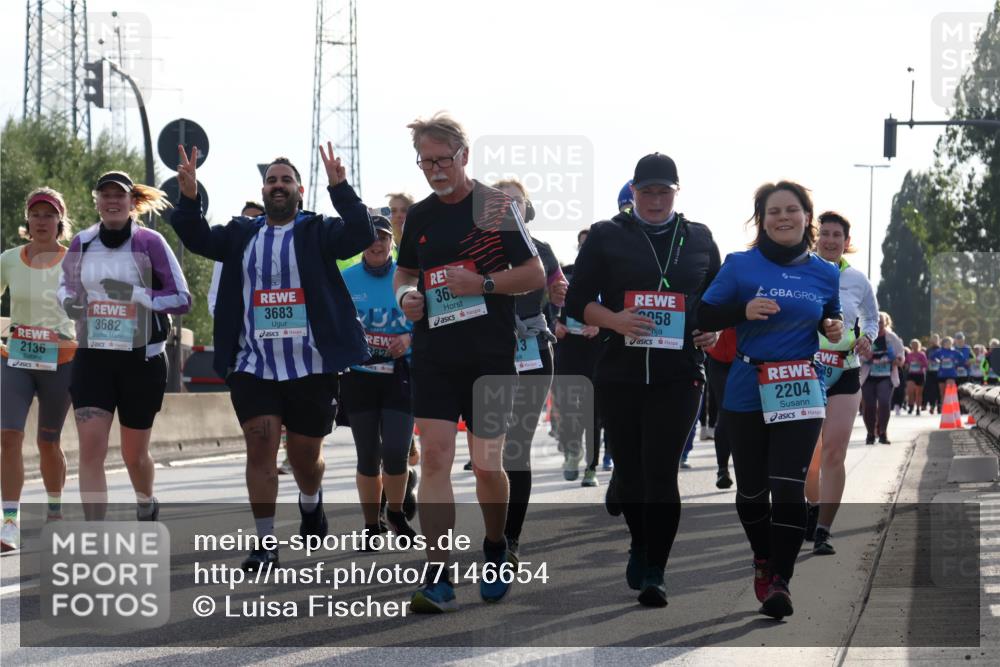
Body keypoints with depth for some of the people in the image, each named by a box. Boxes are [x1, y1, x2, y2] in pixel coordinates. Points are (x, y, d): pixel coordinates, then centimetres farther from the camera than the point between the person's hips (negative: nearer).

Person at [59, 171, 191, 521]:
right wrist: (69, 301, -3)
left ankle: (146, 502, 46)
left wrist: (134, 293, -22)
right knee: (91, 448, -14)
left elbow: (182, 299, -8)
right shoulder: (82, 243, 4)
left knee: (134, 454, 12)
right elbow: (66, 285, 21)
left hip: (141, 359, -2)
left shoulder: (149, 242, -7)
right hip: (92, 357, 2)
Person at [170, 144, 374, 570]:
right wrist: (188, 198, -17)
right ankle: (265, 543, -1)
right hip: (253, 366, 2)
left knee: (305, 455, 9)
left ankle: (311, 503, 43)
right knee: (260, 447, -7)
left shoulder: (317, 232, 1)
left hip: (311, 367, -2)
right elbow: (196, 238, 2)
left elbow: (361, 235, -15)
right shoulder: (241, 235, 11)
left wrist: (339, 189, -28)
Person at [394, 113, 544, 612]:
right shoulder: (419, 216, 10)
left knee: (487, 465, 3)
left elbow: (535, 274, -2)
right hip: (434, 355, 3)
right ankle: (438, 579, -11)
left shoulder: (497, 206, -3)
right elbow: (403, 271, 24)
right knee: (434, 457, -9)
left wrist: (483, 283, -16)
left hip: (491, 356, -3)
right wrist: (406, 295, 1)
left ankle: (495, 550, 31)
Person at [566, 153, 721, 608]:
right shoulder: (607, 236, 6)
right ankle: (640, 544, 36)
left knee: (662, 472, -10)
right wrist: (615, 320, -15)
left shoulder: (699, 240, 11)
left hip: (679, 374, -1)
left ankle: (654, 574, -7)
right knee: (628, 469, 10)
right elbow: (577, 301, 3)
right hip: (619, 373, 1)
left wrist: (713, 331, 1)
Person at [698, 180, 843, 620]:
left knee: (788, 487, -11)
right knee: (751, 487, 9)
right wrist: (743, 310, -19)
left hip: (801, 393, 0)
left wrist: (835, 329, -5)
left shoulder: (824, 274, 4)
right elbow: (704, 317, -2)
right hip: (747, 393, 0)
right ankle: (764, 560, 33)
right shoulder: (740, 266, -3)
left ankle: (780, 581, -10)